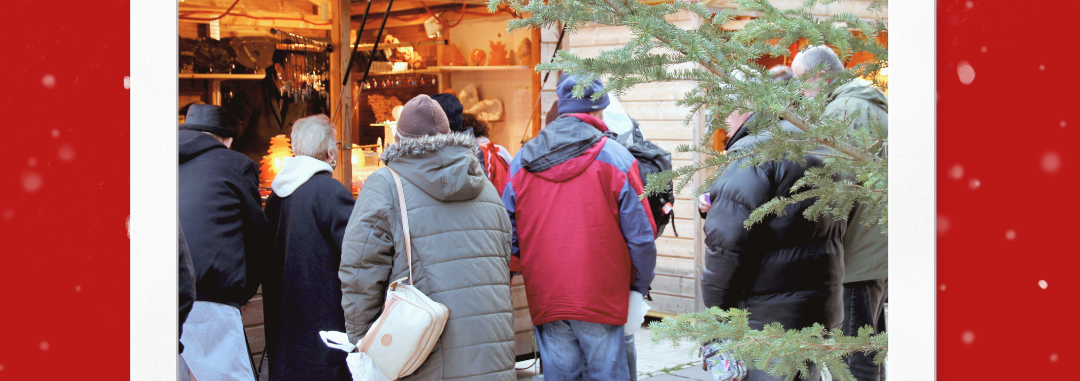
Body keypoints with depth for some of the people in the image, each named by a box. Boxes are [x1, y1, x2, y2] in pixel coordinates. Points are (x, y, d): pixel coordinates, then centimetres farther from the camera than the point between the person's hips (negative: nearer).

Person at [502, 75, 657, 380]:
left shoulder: (522, 161, 5)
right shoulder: (615, 157, -5)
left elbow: (509, 233, 8)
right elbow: (640, 235, -5)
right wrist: (641, 284, 10)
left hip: (544, 300, 3)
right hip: (601, 298, -3)